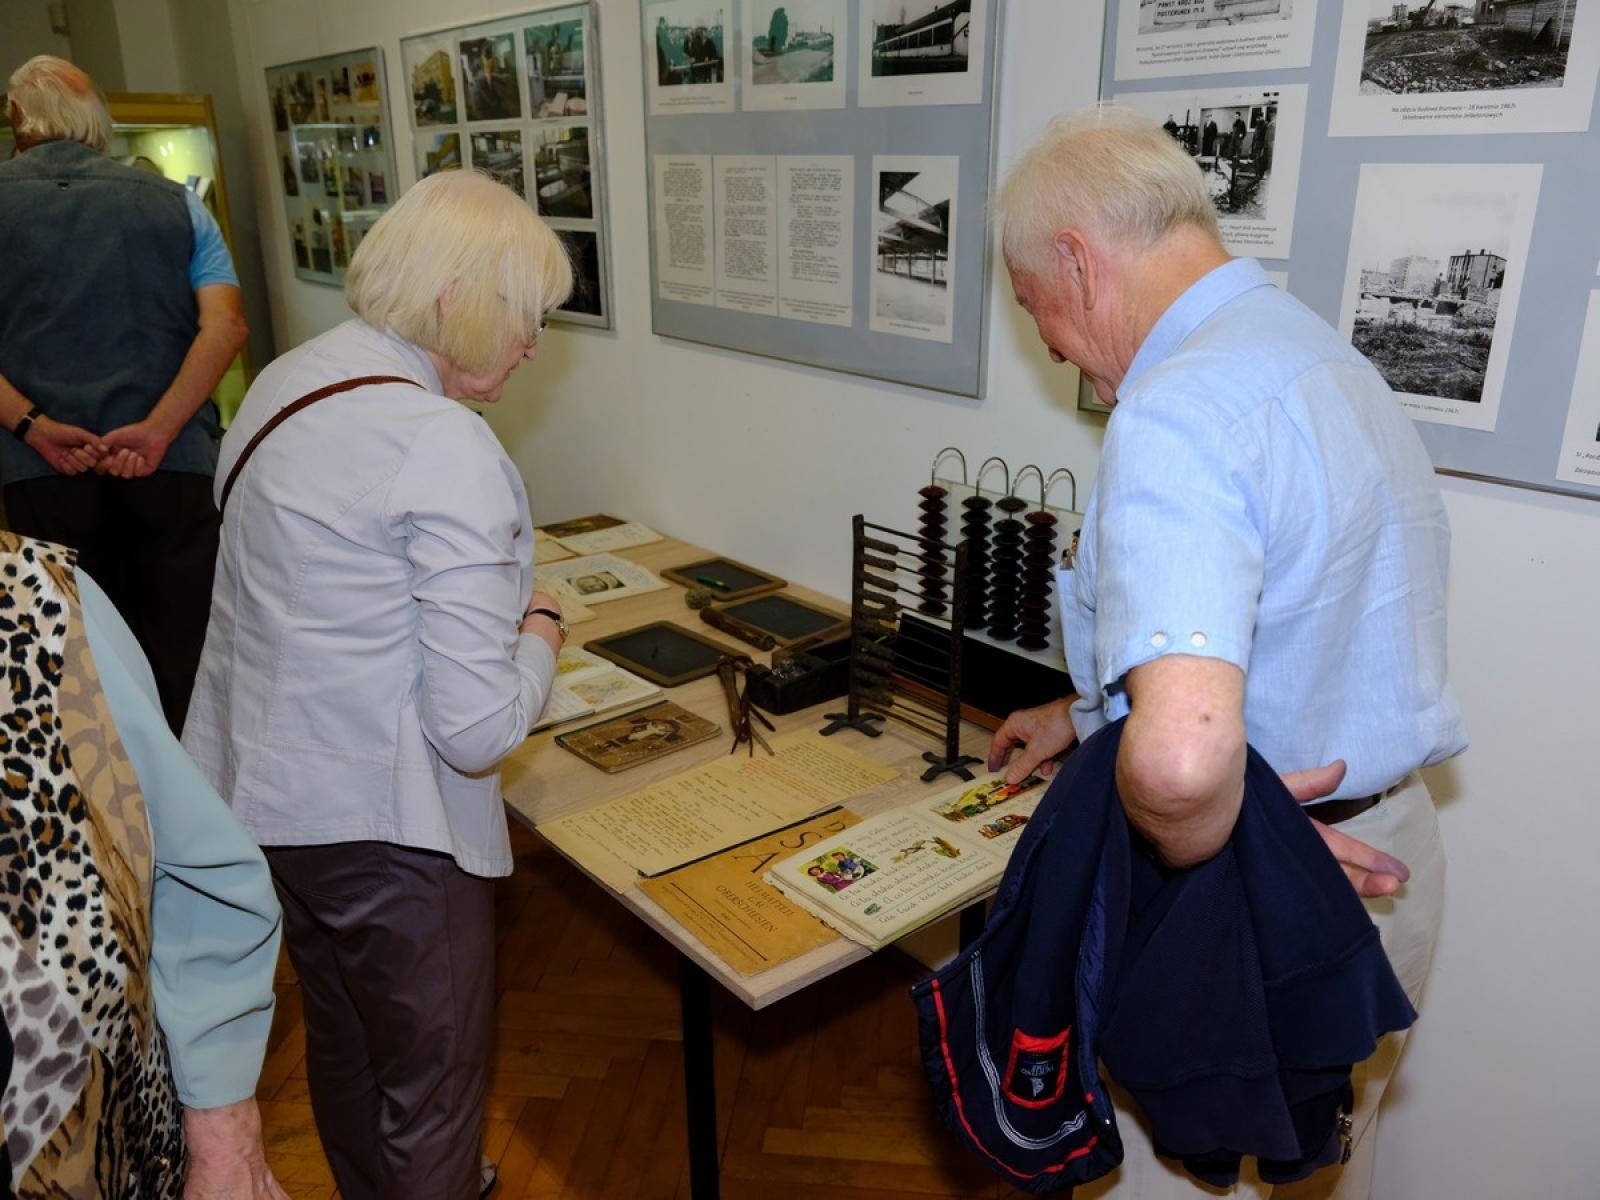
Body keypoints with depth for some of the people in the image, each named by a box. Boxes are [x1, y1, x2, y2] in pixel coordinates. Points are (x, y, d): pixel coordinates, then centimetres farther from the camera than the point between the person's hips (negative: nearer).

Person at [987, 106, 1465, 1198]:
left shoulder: (1177, 412, -27)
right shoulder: (1330, 356, 5)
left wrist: (1201, 862, -20)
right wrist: (1089, 715, 22)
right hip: (1383, 862, 9)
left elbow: (1181, 759, -42)